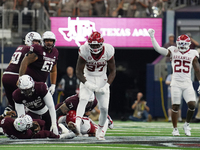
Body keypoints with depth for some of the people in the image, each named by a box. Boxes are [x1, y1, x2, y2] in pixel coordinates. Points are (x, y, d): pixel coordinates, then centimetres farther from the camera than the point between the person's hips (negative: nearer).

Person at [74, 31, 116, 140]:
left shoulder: (108, 51, -16)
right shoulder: (84, 51, -20)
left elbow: (112, 71, -5)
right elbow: (79, 71, -13)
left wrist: (107, 85, -19)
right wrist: (87, 84, -30)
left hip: (102, 80, 2)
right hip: (88, 79, -2)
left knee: (104, 108, -4)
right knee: (83, 99, -29)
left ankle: (99, 131, 18)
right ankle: (77, 123, -47)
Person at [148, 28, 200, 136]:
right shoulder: (173, 51, 4)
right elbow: (158, 49, -4)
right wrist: (152, 37, -12)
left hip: (187, 84, 1)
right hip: (176, 83, -1)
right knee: (175, 106, -3)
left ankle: (187, 125, 12)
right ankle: (175, 129, 11)